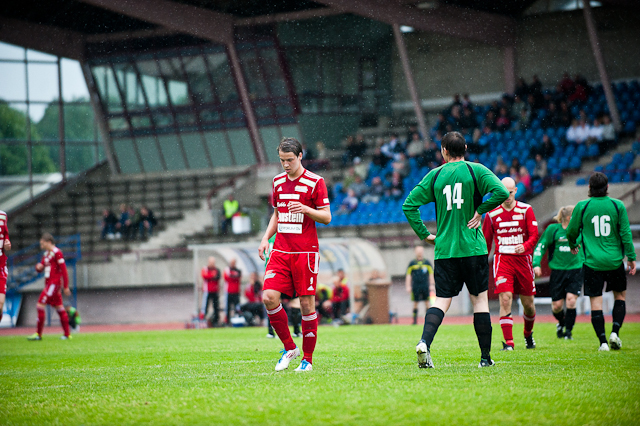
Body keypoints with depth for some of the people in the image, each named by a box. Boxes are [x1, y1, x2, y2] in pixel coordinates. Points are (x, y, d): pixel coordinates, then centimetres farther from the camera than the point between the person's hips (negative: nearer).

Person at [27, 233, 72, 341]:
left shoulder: (57, 252, -11)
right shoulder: (46, 254, 16)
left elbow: (63, 269, -12)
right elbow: (41, 267, 24)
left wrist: (66, 286, -14)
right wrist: (38, 267, -2)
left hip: (54, 283, -9)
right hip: (48, 283, 9)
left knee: (40, 305, -12)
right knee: (60, 308, 9)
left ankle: (39, 334, -10)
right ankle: (67, 334, 10)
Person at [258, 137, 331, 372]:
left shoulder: (315, 182, -4)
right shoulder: (278, 181, 13)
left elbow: (326, 217, -3)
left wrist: (306, 209, -20)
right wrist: (266, 238, 10)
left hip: (305, 252, -5)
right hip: (280, 251, 5)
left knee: (307, 304, -3)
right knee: (269, 297, -11)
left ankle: (308, 358, 9)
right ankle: (289, 347, 6)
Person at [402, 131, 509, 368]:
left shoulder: (435, 175, 6)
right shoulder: (476, 170, -1)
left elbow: (409, 205, 5)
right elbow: (501, 192, -17)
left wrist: (424, 234, 9)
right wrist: (481, 210, -4)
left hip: (444, 249, 2)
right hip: (473, 248, -2)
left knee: (441, 301, 3)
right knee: (480, 300, 7)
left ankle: (424, 342, -20)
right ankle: (485, 357, 9)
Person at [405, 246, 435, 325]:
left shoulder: (427, 263, 8)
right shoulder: (412, 263, 6)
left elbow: (431, 274, 11)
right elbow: (408, 275, 7)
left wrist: (432, 285, 3)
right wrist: (408, 286, 1)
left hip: (425, 287, 1)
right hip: (415, 287, -1)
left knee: (427, 303, -1)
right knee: (415, 303, 0)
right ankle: (415, 320, 5)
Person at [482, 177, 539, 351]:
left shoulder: (526, 210, 2)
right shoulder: (492, 214, 5)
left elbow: (534, 235, -4)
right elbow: (485, 241, 13)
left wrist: (525, 246, -25)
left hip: (523, 258, 0)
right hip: (502, 259, 0)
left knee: (528, 303, 7)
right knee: (505, 299, -17)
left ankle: (528, 333, 36)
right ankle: (508, 342, -17)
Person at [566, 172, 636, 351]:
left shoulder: (582, 207, -3)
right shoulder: (617, 205, -2)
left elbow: (571, 231, 8)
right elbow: (626, 233, -2)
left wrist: (573, 246, 29)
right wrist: (631, 258, 6)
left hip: (592, 261, -1)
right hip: (615, 260, 1)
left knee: (596, 301, 2)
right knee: (620, 296, 18)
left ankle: (603, 341, -5)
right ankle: (615, 332, 2)